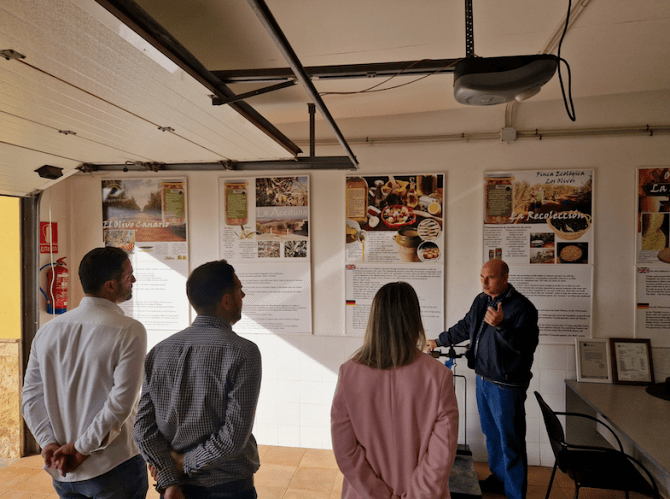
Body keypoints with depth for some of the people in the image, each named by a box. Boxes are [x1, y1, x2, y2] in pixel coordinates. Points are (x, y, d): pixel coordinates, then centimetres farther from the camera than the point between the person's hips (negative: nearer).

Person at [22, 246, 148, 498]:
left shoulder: (48, 330, 2)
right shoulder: (130, 331, -18)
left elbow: (32, 396, 1)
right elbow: (121, 402, -22)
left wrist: (50, 443, -2)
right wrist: (82, 448, -12)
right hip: (113, 468, -5)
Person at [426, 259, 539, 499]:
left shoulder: (521, 306, -17)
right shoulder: (481, 301, 7)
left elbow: (528, 344, -26)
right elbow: (464, 327, 22)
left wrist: (501, 325, -38)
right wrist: (439, 341, 30)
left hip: (506, 385, -8)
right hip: (483, 379, 8)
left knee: (511, 441, 2)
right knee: (491, 434, 21)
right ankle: (498, 478, 40)